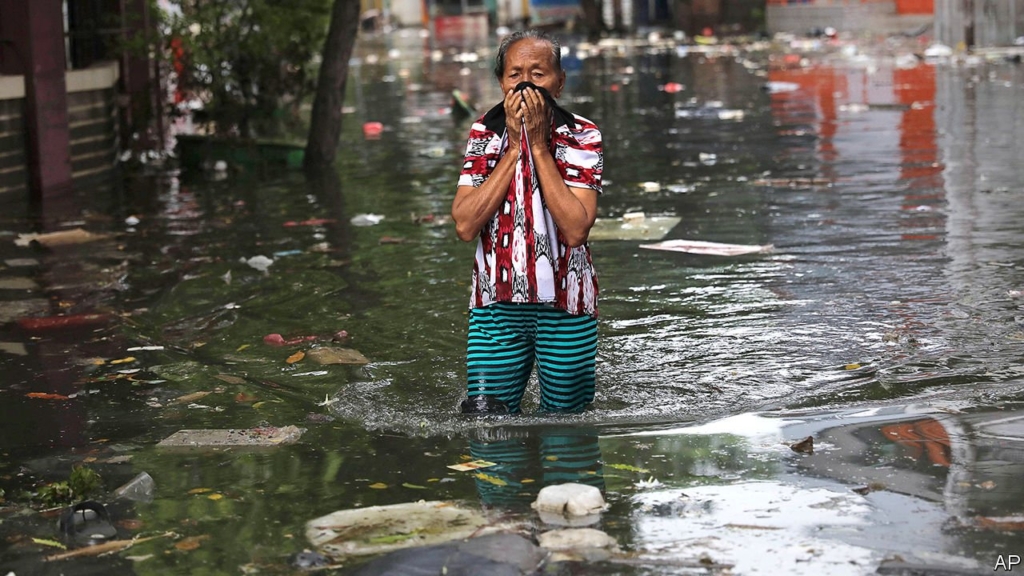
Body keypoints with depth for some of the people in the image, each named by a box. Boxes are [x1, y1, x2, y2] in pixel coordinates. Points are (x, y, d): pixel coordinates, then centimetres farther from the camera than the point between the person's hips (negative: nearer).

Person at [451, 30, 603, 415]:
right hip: (496, 304, 1)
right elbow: (464, 225, -12)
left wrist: (538, 145, -18)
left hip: (566, 307, -1)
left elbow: (575, 229, -20)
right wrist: (513, 148, -13)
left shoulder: (582, 137, -6)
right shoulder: (484, 134, 0)